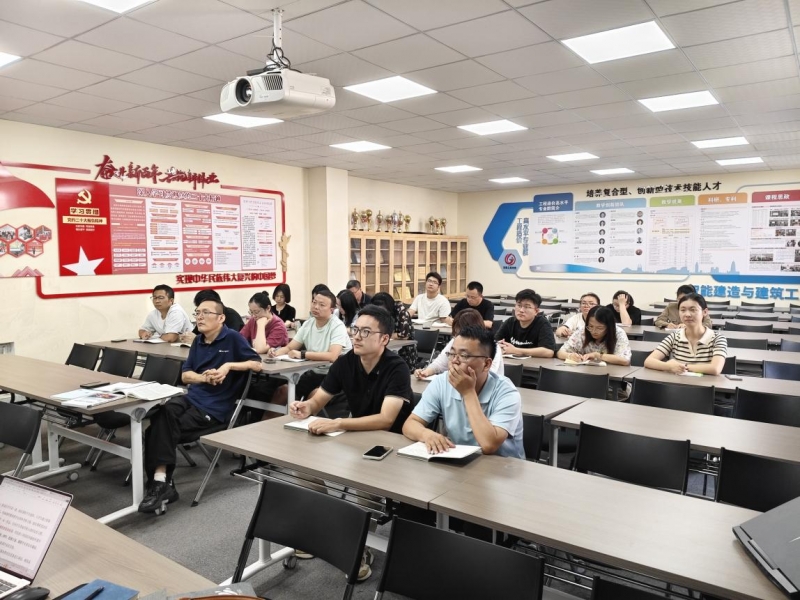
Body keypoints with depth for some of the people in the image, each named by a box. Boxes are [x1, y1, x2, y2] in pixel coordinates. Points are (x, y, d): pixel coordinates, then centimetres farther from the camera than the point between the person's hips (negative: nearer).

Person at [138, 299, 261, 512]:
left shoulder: (233, 338, -5)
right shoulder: (198, 341, 15)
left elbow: (257, 364, -7)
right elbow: (186, 375, 14)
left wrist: (229, 365, -20)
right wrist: (204, 377, -8)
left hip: (215, 407, -6)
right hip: (191, 397, 6)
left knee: (162, 427, -21)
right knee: (161, 415, -25)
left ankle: (161, 482, -8)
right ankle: (161, 482, -26)